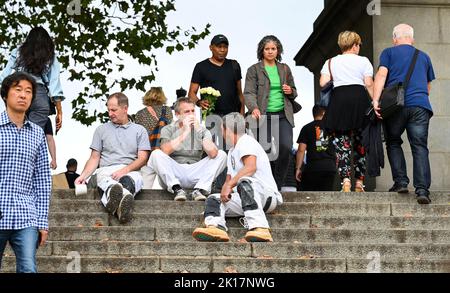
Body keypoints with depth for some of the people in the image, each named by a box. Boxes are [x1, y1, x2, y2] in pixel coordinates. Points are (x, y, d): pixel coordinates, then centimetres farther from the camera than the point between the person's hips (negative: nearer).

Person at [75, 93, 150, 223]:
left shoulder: (139, 130, 19)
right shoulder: (101, 130, 24)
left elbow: (142, 158, 7)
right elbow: (94, 158, 19)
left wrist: (125, 170, -12)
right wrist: (83, 176, 0)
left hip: (131, 171, 0)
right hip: (106, 170, 1)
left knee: (127, 181, -40)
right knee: (108, 182, -39)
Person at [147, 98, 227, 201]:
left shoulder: (202, 130, 8)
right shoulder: (168, 129, 5)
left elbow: (213, 154, -12)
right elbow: (165, 151, -18)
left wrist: (199, 130, -15)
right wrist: (184, 133, -21)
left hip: (195, 175, 2)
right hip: (172, 175, -2)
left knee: (221, 155, -12)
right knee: (156, 154, -25)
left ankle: (199, 189, -23)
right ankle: (177, 189, -26)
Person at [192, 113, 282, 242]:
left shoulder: (246, 141, -4)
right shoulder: (232, 152, 27)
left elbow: (251, 167, -22)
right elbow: (229, 178, 25)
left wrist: (229, 185, -22)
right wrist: (225, 190, 4)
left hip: (267, 195, -9)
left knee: (244, 182, -38)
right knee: (213, 200, -1)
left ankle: (260, 228, -52)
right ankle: (216, 227, -33)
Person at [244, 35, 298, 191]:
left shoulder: (285, 69, 15)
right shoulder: (254, 70, 4)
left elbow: (294, 91, 24)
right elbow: (249, 92, -7)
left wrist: (290, 91, 0)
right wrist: (254, 108, -26)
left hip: (283, 115, 2)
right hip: (263, 116, -2)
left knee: (286, 147, -15)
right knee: (265, 152, -3)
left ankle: (277, 185, 0)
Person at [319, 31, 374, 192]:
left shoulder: (331, 62, 16)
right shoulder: (363, 60, 12)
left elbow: (323, 83, 2)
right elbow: (369, 84, -1)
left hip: (338, 99, 0)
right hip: (360, 98, 0)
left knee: (342, 143, -3)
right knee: (360, 143, 8)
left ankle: (345, 180, -19)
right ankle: (359, 182, 8)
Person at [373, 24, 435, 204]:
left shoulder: (389, 53, 12)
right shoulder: (424, 57, 23)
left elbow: (381, 75, -4)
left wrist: (376, 100, -11)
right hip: (421, 105, 2)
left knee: (393, 143, 15)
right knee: (420, 147, -1)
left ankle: (400, 182, 3)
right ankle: (422, 190, -13)